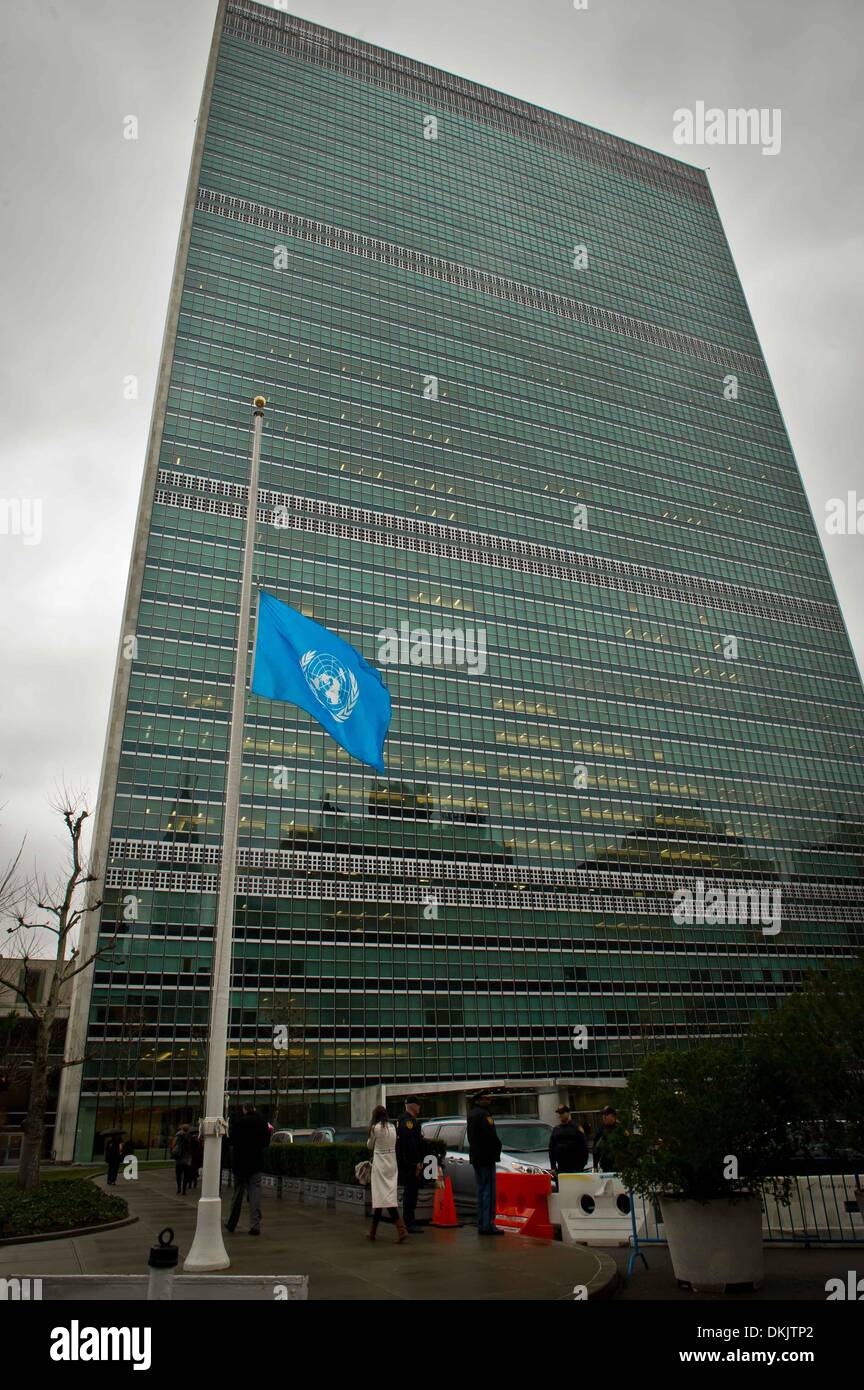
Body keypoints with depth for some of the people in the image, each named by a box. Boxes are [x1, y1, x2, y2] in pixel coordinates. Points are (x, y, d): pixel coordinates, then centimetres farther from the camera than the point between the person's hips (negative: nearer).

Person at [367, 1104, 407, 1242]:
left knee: (384, 1197, -4)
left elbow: (370, 1145, 2)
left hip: (380, 1164, -7)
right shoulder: (392, 1127, 4)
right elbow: (392, 1144, 11)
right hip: (392, 1163, 7)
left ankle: (402, 1230, -10)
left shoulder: (375, 1127, -11)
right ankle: (373, 1232, 19)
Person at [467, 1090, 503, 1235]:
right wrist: (497, 1147, -9)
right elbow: (490, 1135, -23)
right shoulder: (483, 1114, -15)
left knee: (481, 1191, 15)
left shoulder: (471, 1114, 16)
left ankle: (481, 1224, 18)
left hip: (476, 1158, 10)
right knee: (489, 1191, -7)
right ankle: (488, 1225, -8)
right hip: (486, 1157, -10)